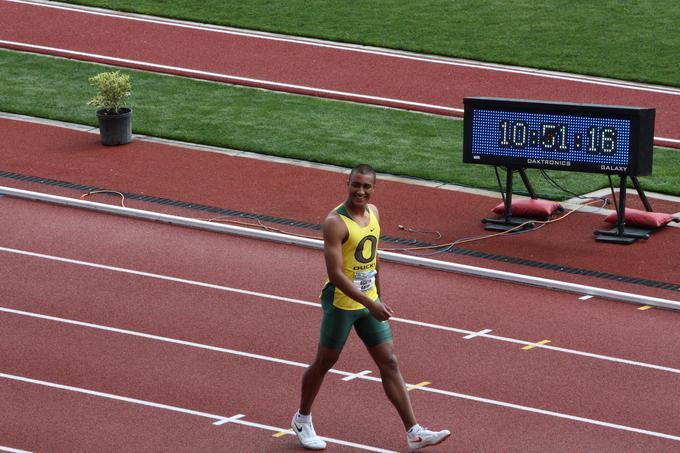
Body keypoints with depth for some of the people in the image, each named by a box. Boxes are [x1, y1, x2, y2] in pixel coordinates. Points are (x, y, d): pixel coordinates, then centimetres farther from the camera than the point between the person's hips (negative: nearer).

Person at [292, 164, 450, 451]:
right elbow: (335, 274, -26)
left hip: (370, 301, 7)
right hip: (340, 302, -7)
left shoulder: (373, 213, 3)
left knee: (389, 363, 3)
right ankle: (302, 419, 31)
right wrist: (370, 304, -29)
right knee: (324, 363, 9)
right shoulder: (335, 222, -21)